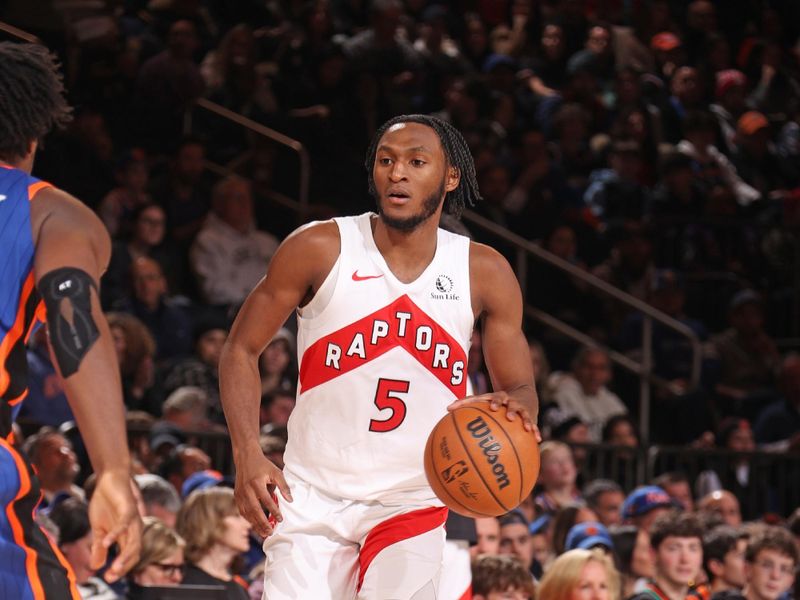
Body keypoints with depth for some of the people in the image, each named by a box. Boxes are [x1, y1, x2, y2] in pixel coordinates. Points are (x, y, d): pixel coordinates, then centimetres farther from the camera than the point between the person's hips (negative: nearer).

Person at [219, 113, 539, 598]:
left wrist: (515, 407, -20)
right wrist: (248, 456, -12)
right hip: (313, 498, 0)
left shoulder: (484, 273, 0)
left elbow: (521, 387, 6)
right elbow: (242, 349, 1)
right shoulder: (319, 249, -5)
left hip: (413, 501, 0)